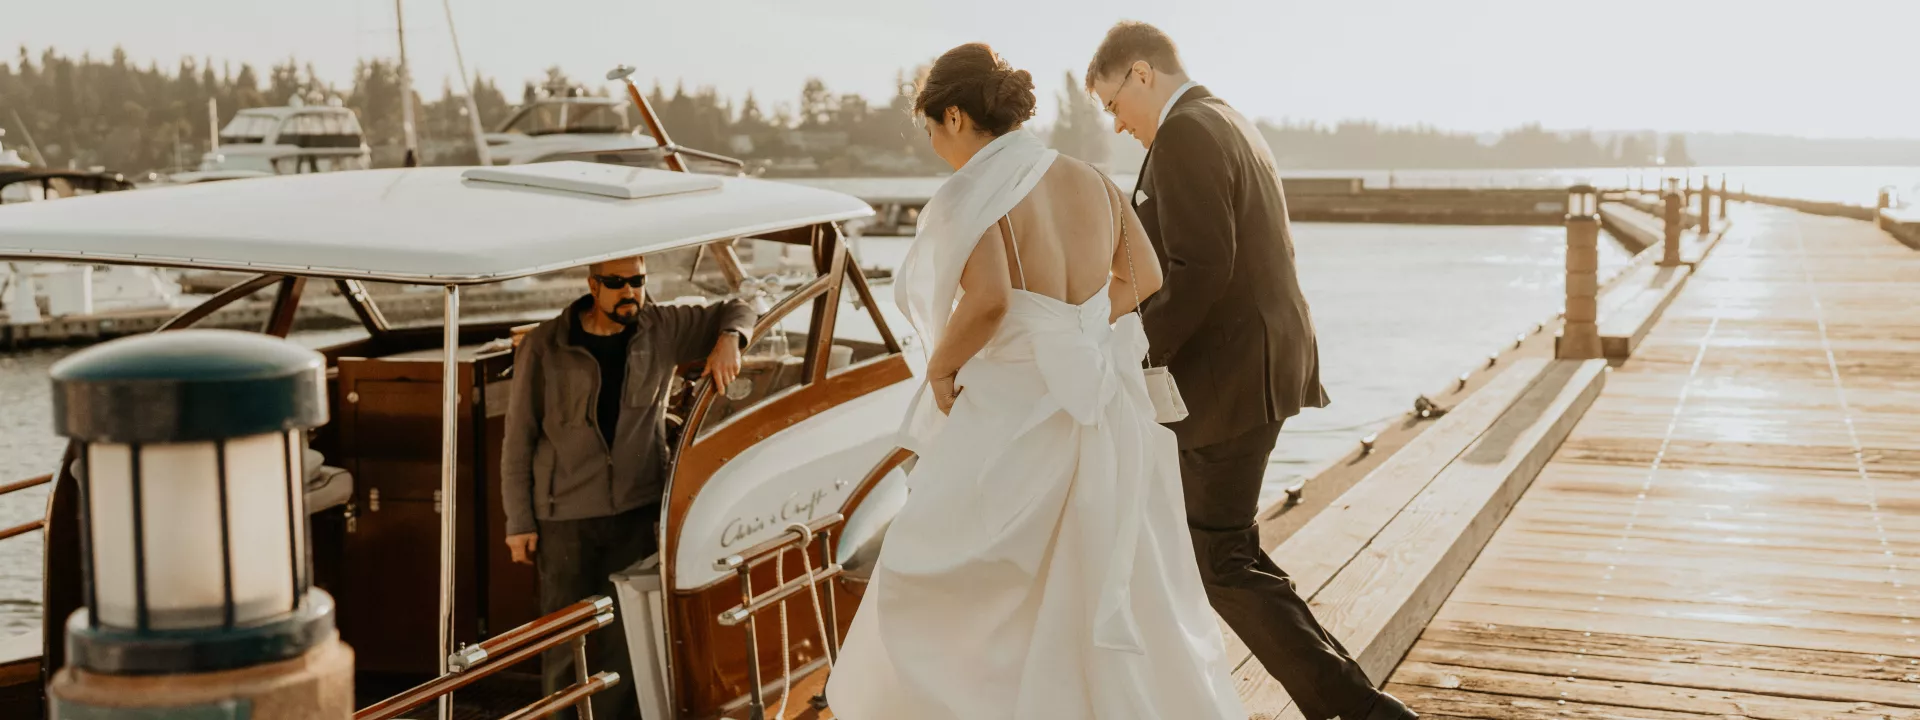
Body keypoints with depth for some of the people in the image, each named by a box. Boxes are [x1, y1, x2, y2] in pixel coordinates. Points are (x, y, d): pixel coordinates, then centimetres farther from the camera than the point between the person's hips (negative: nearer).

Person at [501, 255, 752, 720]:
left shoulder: (662, 330, 1)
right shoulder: (544, 347, -6)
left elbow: (737, 311, 14)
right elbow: (518, 438, -1)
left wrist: (728, 339, -11)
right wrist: (519, 522, -2)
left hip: (637, 510, 2)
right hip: (565, 515, -2)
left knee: (626, 637, 4)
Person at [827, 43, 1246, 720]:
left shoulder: (972, 194, -14)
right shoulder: (1086, 178, 8)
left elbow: (988, 300, -27)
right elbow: (1145, 276, 13)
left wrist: (940, 365, -10)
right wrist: (1070, 343, 12)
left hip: (1014, 424, -7)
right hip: (1097, 421, 7)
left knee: (927, 584, 10)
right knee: (1127, 603, 16)